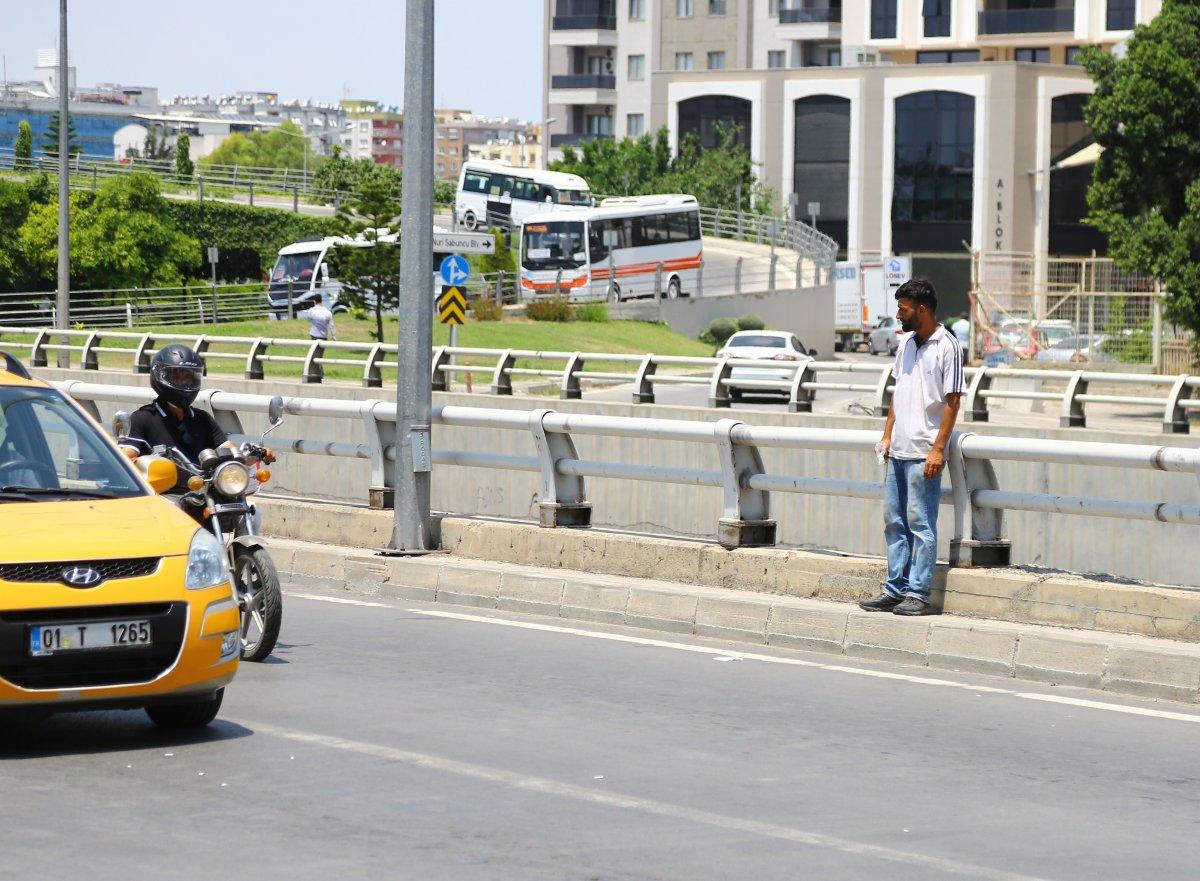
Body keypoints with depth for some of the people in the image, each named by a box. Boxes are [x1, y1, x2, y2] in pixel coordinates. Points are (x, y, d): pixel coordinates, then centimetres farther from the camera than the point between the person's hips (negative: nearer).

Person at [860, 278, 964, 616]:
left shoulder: (947, 346, -9)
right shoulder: (905, 343, 14)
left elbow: (952, 401, -12)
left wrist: (938, 449, -16)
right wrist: (887, 436, 16)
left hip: (924, 452, -8)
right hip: (898, 449, 8)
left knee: (920, 524, -5)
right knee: (894, 521, 10)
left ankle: (918, 594, -1)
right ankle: (894, 589, 15)